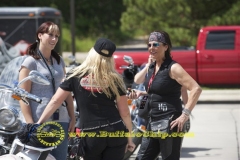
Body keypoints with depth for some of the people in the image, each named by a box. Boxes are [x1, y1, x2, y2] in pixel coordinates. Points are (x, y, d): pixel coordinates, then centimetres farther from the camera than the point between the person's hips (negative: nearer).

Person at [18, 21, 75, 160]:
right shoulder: (30, 62, -4)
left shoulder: (59, 61, 16)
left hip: (61, 120, 6)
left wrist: (72, 117, 12)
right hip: (40, 121, -6)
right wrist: (30, 124, -16)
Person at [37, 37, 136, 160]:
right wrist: (129, 138, 13)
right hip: (115, 133, 0)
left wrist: (39, 123, 7)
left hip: (91, 136, 0)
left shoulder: (75, 76, -1)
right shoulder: (114, 79, 0)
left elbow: (55, 101, 0)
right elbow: (124, 113, 3)